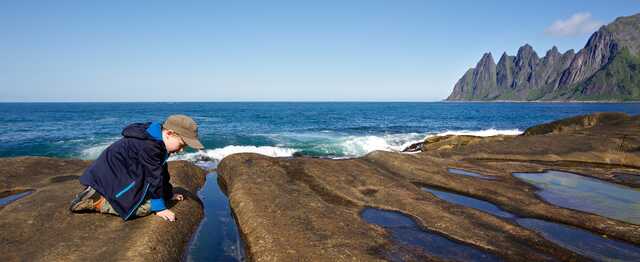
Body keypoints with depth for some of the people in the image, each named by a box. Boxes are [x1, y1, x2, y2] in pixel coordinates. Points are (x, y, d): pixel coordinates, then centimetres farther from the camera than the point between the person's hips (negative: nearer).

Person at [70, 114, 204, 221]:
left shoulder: (158, 142, 8)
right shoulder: (149, 145, -25)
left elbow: (162, 171, 20)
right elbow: (154, 176, -21)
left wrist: (169, 194, 26)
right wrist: (159, 207, -14)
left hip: (119, 173, 11)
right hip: (111, 175, -11)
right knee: (144, 207, -21)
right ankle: (95, 201, -13)